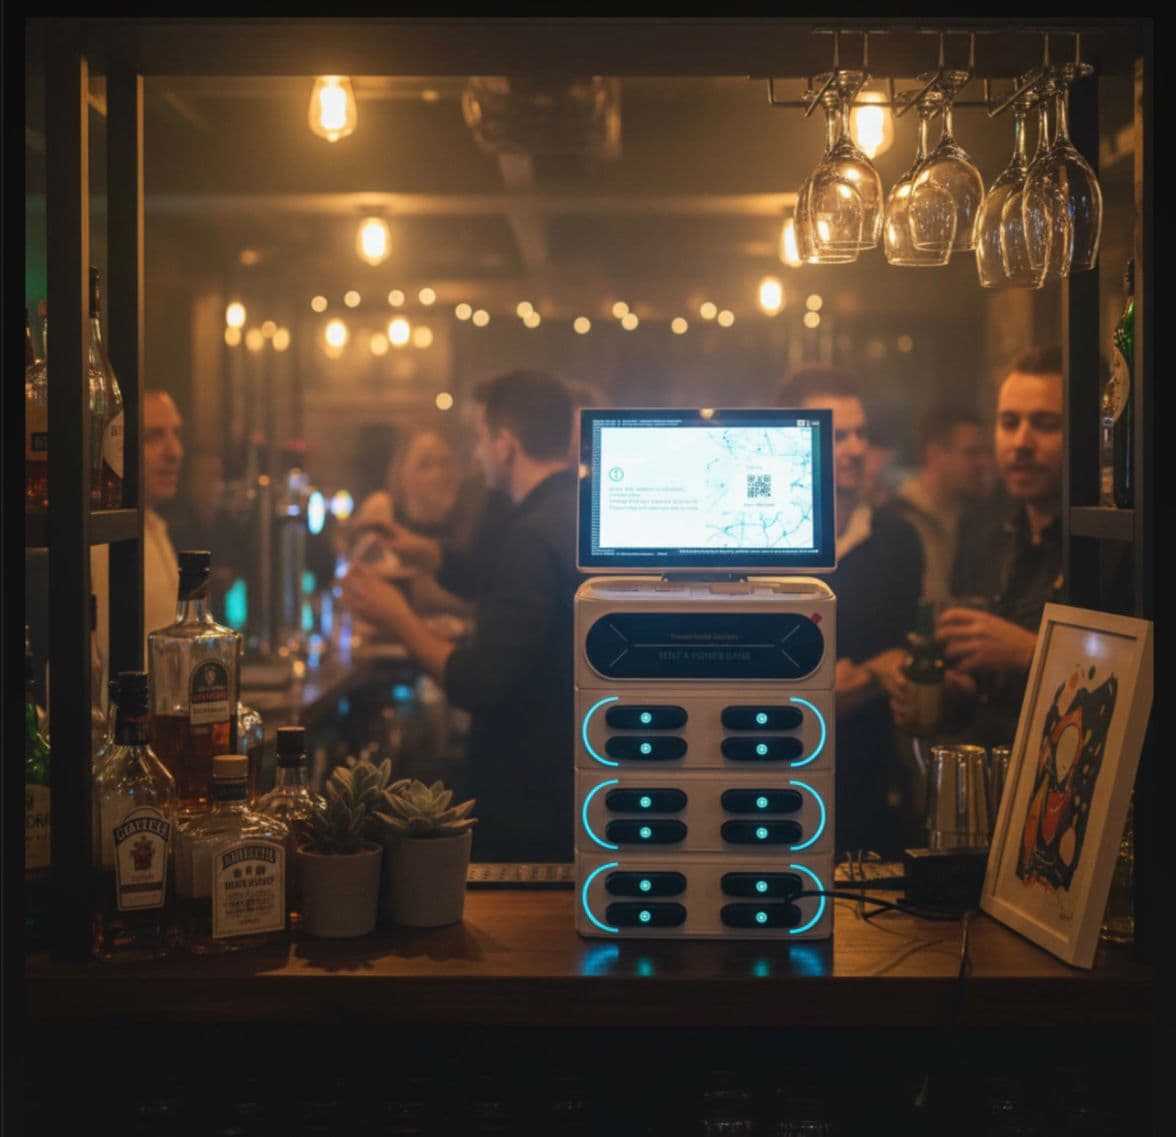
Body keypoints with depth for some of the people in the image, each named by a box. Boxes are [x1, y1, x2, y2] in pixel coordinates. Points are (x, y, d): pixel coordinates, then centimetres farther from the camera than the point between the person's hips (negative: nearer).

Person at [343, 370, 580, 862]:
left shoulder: (533, 535, -25)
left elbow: (479, 686, -27)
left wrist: (398, 619, -13)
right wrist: (426, 552, 21)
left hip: (531, 800, -9)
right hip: (585, 774, 9)